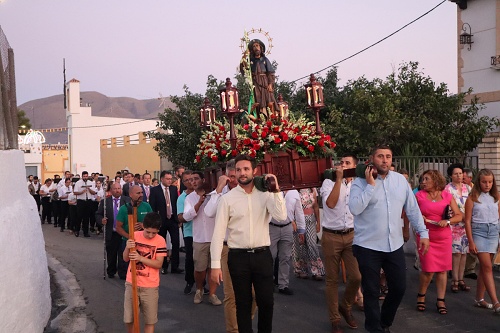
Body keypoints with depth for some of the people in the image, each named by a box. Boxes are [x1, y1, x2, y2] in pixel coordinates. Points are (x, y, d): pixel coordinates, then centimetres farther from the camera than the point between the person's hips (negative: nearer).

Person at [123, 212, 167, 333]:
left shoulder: (160, 241, -11)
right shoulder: (135, 236, -3)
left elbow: (159, 264, -14)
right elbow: (125, 259, 1)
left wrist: (141, 258, -25)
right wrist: (127, 248, -20)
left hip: (150, 286, -2)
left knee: (150, 319, 7)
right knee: (129, 318, 11)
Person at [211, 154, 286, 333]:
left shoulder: (266, 194, 1)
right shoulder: (227, 198, -2)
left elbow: (281, 216, -13)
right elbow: (219, 232, -4)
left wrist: (276, 189, -16)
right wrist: (215, 264, -7)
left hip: (262, 255, 1)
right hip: (238, 257, -1)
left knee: (267, 301, 9)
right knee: (243, 303, 12)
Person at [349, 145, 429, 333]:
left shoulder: (400, 180, 5)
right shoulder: (360, 182, -8)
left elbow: (412, 209, 11)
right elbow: (354, 209, -22)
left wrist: (423, 233, 8)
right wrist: (370, 185, -20)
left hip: (395, 245, 4)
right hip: (368, 246, -4)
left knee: (399, 288, 12)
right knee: (371, 291, 7)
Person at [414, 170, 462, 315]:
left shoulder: (447, 196, 3)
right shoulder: (419, 195, 0)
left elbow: (459, 216, 3)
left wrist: (447, 221, -14)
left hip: (444, 237, 2)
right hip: (426, 236, -2)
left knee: (442, 269, 4)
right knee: (428, 270, -5)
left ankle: (441, 300, 17)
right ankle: (421, 296, 19)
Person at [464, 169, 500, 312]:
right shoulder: (473, 198, -3)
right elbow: (468, 221, -3)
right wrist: (471, 242, -8)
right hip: (479, 231, -4)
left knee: (484, 267, 8)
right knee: (487, 267, -9)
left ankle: (479, 299, 17)